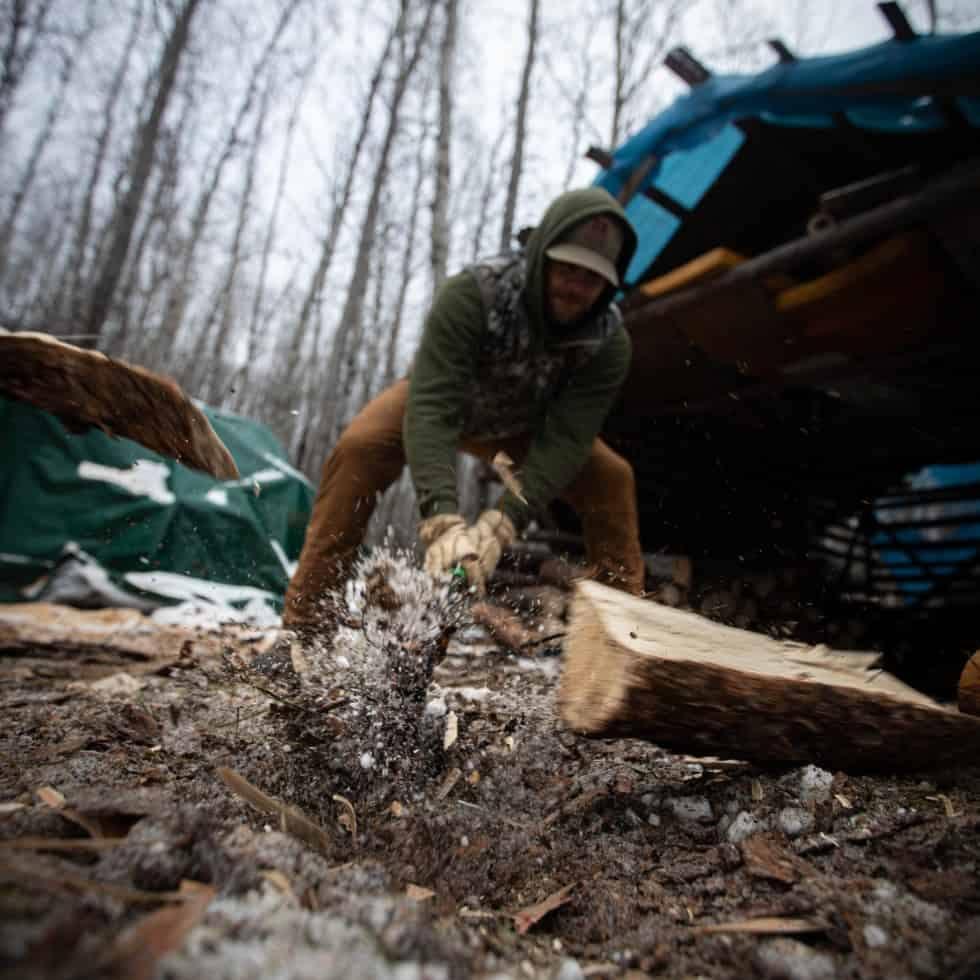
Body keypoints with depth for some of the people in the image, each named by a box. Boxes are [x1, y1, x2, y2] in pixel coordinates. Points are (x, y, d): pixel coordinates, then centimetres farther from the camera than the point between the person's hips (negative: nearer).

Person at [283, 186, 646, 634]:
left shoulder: (609, 341, -27)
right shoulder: (472, 294, -37)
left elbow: (563, 440, -33)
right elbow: (432, 409, -44)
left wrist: (500, 522, -47)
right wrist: (443, 519, -57)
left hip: (522, 424, 3)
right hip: (438, 395, -2)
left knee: (612, 476, -13)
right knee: (360, 446, -29)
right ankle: (303, 622, -20)